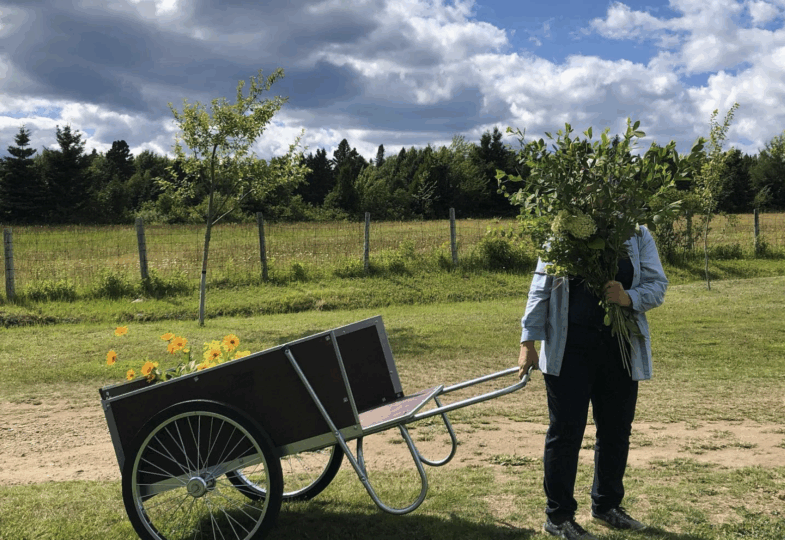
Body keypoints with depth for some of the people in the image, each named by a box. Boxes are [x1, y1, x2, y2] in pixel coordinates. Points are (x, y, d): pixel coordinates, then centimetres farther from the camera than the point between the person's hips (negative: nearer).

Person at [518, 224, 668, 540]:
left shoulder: (639, 236, 7)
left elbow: (658, 285, 5)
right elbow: (540, 290, 2)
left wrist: (629, 297, -17)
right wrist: (529, 341, -2)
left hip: (620, 350, 3)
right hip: (569, 349, -3)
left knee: (616, 430, 12)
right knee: (565, 431, 0)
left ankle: (606, 506, 32)